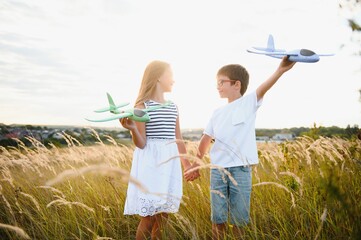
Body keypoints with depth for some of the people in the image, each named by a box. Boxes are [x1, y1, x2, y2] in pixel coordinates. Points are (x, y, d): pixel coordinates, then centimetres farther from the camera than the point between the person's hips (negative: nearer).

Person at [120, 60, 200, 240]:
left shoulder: (173, 107, 11)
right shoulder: (142, 105, -7)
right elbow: (141, 144, -10)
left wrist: (187, 164, 21)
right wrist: (133, 129, -30)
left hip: (170, 161, 6)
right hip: (151, 161, -6)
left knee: (163, 215, 9)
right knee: (149, 216, -2)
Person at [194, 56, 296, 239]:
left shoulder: (249, 103, 0)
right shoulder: (218, 113, 12)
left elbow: (263, 88, -21)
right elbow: (205, 141, 18)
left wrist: (280, 70, -39)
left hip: (241, 170, -3)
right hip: (217, 170, 4)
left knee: (239, 219, 7)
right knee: (218, 218, 8)